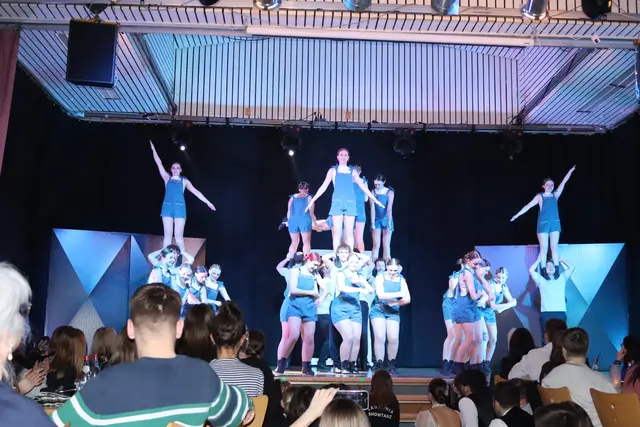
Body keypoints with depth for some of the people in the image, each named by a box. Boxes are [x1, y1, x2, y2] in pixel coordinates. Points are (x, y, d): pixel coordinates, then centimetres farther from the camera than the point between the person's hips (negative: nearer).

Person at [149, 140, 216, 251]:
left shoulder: (184, 181, 12)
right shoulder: (167, 178, 13)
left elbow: (195, 192, 11)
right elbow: (159, 163, 12)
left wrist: (207, 202, 6)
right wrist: (153, 149, 10)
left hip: (179, 208, -1)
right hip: (167, 207, 1)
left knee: (179, 236, -5)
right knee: (167, 234, -2)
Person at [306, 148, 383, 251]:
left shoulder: (353, 171, 14)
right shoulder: (333, 170, 11)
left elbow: (363, 186, 14)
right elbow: (324, 186, 8)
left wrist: (375, 199, 12)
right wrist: (313, 200, 2)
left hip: (350, 203, 1)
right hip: (337, 203, -1)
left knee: (349, 232, -3)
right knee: (337, 232, -5)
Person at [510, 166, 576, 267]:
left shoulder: (555, 195, 11)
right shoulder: (540, 196, 4)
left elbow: (564, 182, 13)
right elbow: (528, 206, -1)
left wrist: (571, 170, 13)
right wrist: (517, 215, -8)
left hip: (555, 223, 3)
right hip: (543, 224, -3)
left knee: (554, 247, 1)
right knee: (544, 248, -3)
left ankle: (556, 269, -1)